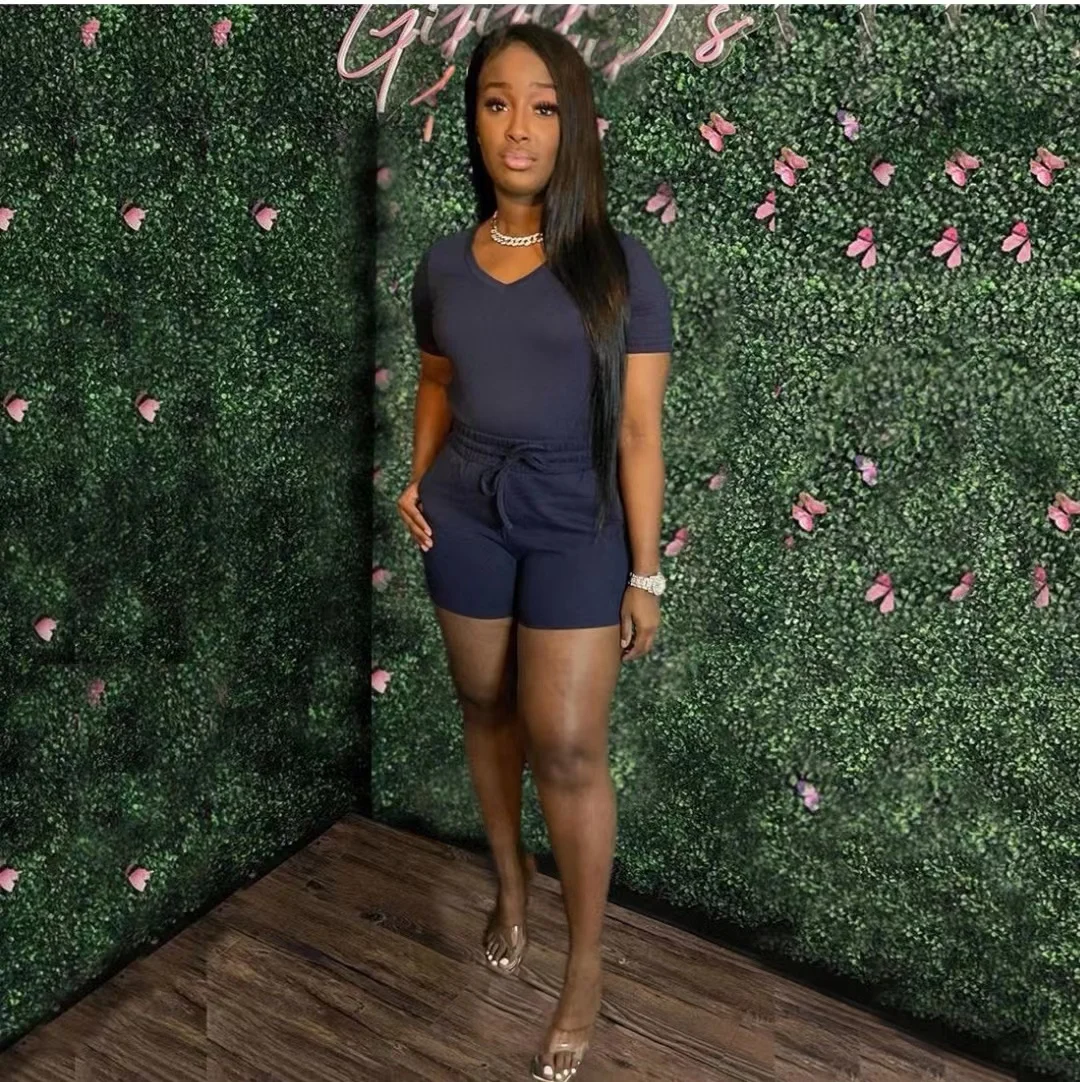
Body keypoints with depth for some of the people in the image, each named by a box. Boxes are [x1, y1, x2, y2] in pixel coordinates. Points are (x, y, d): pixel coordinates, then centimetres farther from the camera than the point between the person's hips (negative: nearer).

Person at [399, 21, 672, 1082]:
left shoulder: (619, 264, -8)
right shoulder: (443, 263, 2)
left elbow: (637, 430, -8)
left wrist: (644, 572, -8)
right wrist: (419, 481, 1)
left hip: (578, 526, -3)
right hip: (466, 518, 4)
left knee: (567, 748, -3)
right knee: (486, 711, 15)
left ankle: (586, 959, 17)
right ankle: (509, 879, 40)